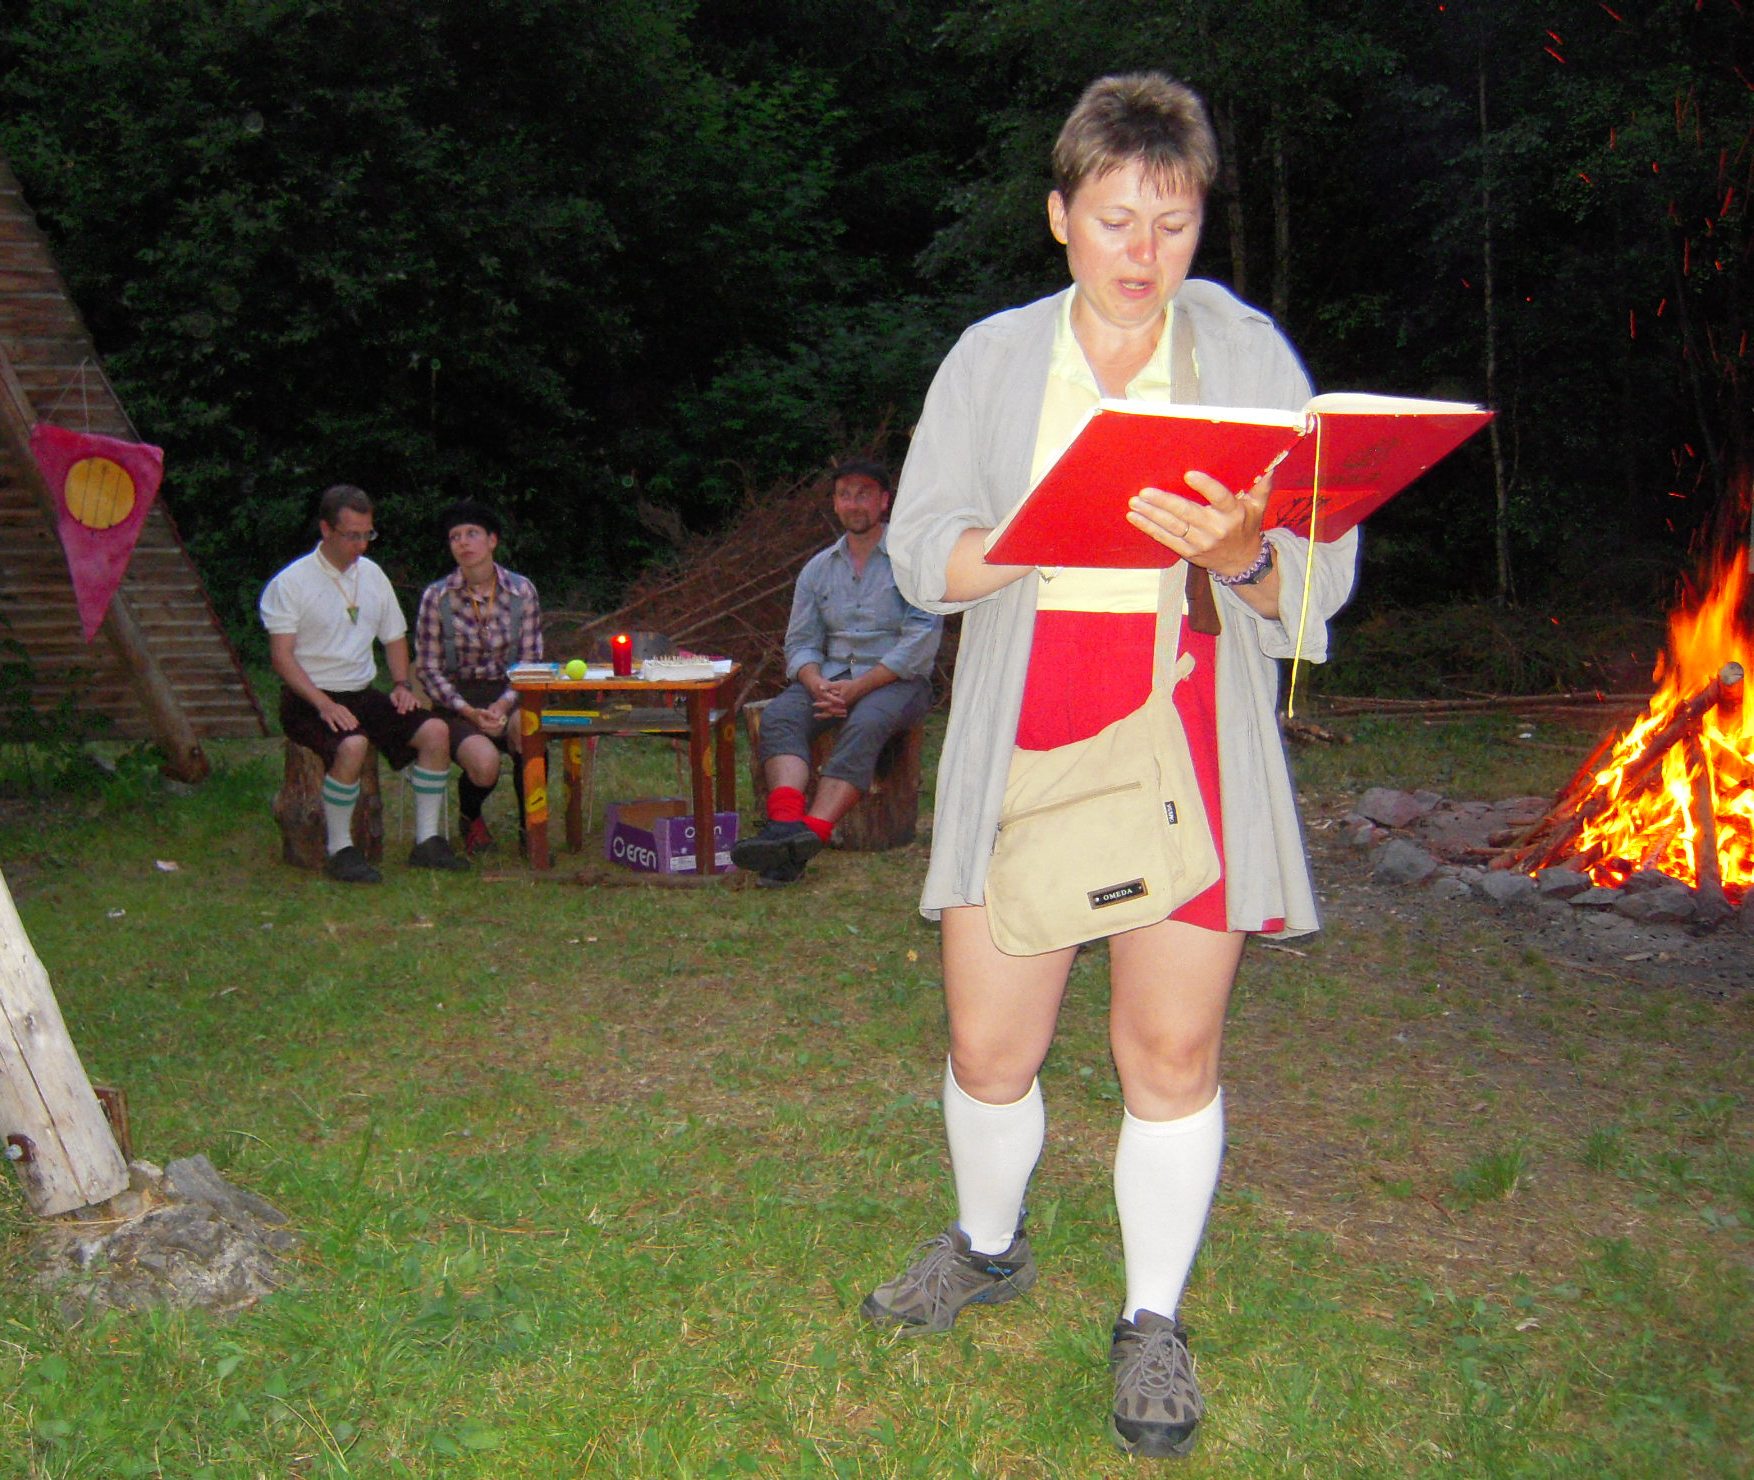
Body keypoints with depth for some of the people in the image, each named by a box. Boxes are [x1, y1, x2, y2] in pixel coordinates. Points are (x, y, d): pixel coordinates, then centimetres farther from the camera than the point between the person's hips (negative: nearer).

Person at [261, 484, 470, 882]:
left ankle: (427, 841, -8)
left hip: (363, 694, 6)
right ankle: (339, 850, -21)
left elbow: (394, 637, 23)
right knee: (352, 745, -36)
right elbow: (281, 656, -12)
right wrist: (323, 703, -24)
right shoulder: (291, 582, -6)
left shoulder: (372, 574, 13)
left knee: (435, 731, -15)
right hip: (309, 698, -6)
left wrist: (402, 684, 5)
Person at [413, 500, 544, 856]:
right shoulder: (436, 597, -3)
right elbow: (428, 668, -1)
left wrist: (504, 704, -14)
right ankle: (469, 819, 8)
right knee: (485, 764, -31)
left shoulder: (521, 591, 1)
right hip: (456, 699, -1)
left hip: (508, 696, 1)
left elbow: (530, 661, 3)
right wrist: (468, 712, -15)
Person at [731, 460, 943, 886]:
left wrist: (859, 687, -18)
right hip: (832, 678, 4)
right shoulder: (818, 568, 16)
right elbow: (801, 643, 12)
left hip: (898, 680, -4)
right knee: (779, 716, -26)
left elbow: (921, 639, -9)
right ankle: (783, 824, -47)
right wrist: (818, 684, -12)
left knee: (865, 723, -36)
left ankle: (809, 834, -49)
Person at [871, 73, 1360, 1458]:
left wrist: (1236, 555, -23)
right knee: (991, 1043, 6)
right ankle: (988, 1249, 36)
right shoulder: (992, 357, 7)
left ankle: (1154, 1320, 25)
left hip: (1191, 747, -1)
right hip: (1025, 744, 1)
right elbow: (921, 553, 2)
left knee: (1172, 1046, 3)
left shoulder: (1250, 354, 4)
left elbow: (1321, 582, -1)